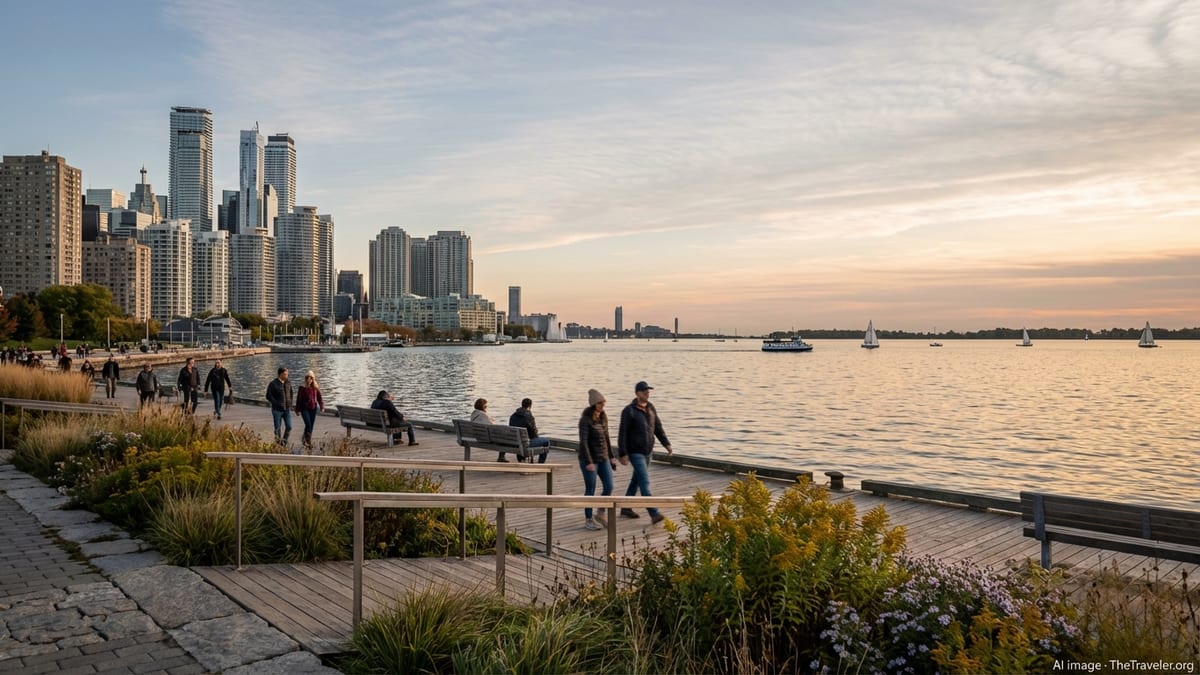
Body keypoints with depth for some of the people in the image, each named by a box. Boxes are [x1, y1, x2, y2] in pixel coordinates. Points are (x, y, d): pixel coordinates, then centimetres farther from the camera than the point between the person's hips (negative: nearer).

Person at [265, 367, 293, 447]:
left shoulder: (288, 383, 8)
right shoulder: (273, 384, -8)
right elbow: (268, 396, -10)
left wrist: (290, 404, 9)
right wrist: (277, 404, -14)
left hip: (287, 409, 4)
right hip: (277, 410, -4)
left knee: (289, 427, -3)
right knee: (278, 428, 3)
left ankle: (284, 442, 15)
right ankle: (278, 443, 13)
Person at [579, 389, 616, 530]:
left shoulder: (603, 417, 5)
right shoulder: (585, 419, -16)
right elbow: (583, 442, -19)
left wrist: (611, 456, 14)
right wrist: (589, 462, -23)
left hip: (603, 458, 7)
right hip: (589, 459, -7)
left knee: (609, 487, 5)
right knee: (590, 490, 2)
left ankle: (600, 514, 26)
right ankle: (588, 520, 18)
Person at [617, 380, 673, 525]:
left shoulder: (650, 407, 5)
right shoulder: (629, 411, -17)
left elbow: (658, 427, 9)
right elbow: (622, 433, -16)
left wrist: (666, 444, -1)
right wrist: (622, 454, -20)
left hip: (647, 451, 8)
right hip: (635, 452, -8)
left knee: (637, 480, 16)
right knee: (645, 481, -14)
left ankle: (625, 508, 30)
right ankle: (654, 514, -17)